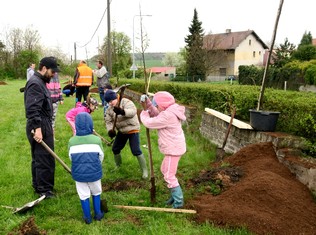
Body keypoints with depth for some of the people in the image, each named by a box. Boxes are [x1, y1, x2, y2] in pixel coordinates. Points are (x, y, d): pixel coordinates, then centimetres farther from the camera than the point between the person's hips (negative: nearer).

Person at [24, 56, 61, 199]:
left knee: (38, 158, 18)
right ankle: (44, 190, 7)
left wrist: (48, 127, 24)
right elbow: (32, 109, -25)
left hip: (43, 125, 11)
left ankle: (38, 185, 30)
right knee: (44, 159, -4)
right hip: (39, 127, -11)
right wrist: (37, 128, -29)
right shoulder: (35, 83, -17)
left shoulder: (40, 82, 16)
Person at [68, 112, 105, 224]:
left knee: (84, 195, 14)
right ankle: (98, 214, 30)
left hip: (79, 173, 0)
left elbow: (71, 157, 4)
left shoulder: (72, 141, -8)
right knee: (96, 193, 21)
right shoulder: (96, 139, -10)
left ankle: (87, 217, 24)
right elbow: (101, 156, 1)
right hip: (94, 172, 0)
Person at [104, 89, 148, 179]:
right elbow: (108, 121, -2)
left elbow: (133, 111, -40)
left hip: (132, 129, -7)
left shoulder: (126, 102, -22)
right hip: (122, 131, 7)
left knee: (136, 151, -13)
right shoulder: (109, 109, 0)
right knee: (115, 148, 14)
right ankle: (118, 166, 40)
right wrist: (110, 130, -23)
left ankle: (144, 170, 2)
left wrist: (122, 111, -60)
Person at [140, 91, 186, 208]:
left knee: (169, 176, -2)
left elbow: (149, 123, -19)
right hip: (174, 147, 11)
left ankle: (178, 202, 9)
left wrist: (143, 113, -1)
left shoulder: (167, 116, -25)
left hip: (173, 149, -11)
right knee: (164, 170, 22)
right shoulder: (170, 111, 7)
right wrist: (148, 106, 0)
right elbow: (157, 115, 13)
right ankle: (176, 195, 34)